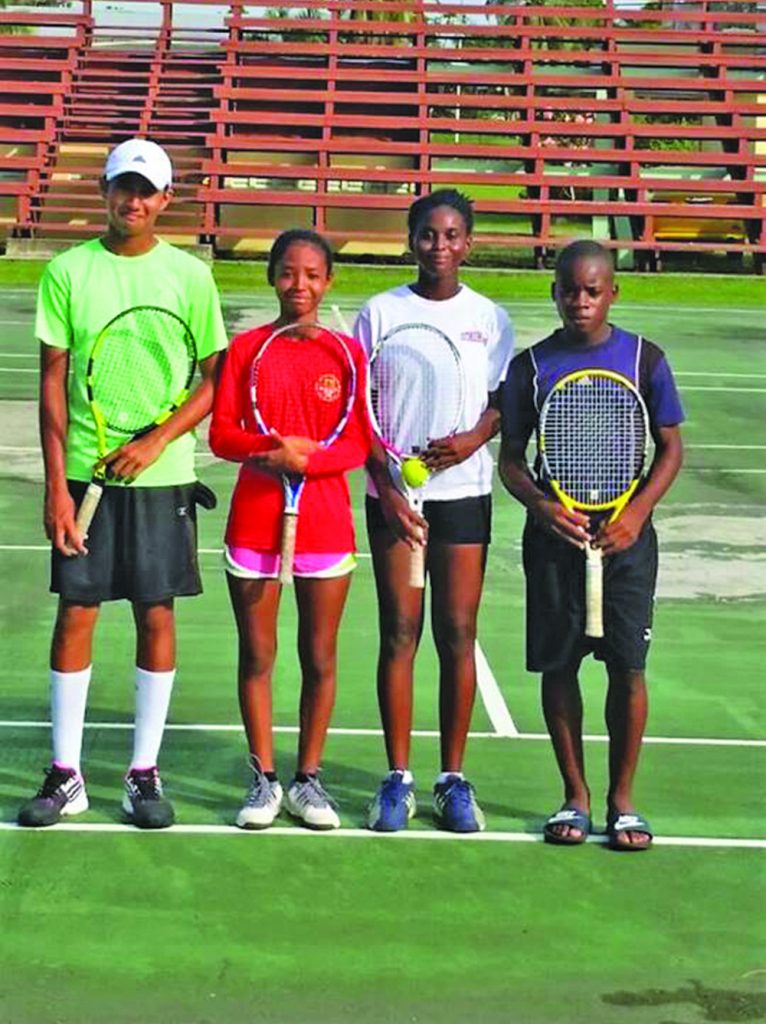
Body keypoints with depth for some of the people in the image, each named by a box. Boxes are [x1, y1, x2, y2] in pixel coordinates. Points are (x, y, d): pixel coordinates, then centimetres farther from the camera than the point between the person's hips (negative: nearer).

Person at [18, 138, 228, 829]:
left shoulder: (189, 275, 2)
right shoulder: (68, 271, 2)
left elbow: (216, 379, 3)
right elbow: (53, 382, 2)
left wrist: (158, 441, -11)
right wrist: (56, 483, -4)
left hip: (161, 475, 0)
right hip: (83, 473, 0)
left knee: (156, 616, 4)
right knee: (75, 614, 2)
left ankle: (145, 773, 15)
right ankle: (66, 776, 13)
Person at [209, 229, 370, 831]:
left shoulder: (348, 351, 3)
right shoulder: (246, 347, 4)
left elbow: (359, 442, 0)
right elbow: (221, 433, 0)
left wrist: (304, 459, -17)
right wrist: (271, 448, -18)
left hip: (326, 523, 0)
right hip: (254, 520, 0)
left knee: (319, 659, 6)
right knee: (257, 656, 6)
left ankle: (309, 779, 18)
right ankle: (264, 779, 17)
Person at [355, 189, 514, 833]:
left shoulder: (488, 317, 6)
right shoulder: (381, 312, 3)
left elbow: (504, 400, 8)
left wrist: (475, 438, -14)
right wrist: (387, 486, -10)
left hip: (464, 489, 1)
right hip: (393, 491, -1)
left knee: (458, 634, 2)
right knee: (399, 633, 1)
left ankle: (454, 778, 12)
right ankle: (398, 777, 9)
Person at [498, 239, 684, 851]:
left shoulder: (644, 360, 1)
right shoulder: (531, 366, 2)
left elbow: (671, 448, 5)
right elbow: (511, 457, 5)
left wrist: (637, 512, -10)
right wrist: (542, 505, -14)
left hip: (626, 536, -1)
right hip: (554, 535, 1)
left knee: (627, 666, 1)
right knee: (558, 666, 5)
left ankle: (622, 799, 15)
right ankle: (575, 796, 19)